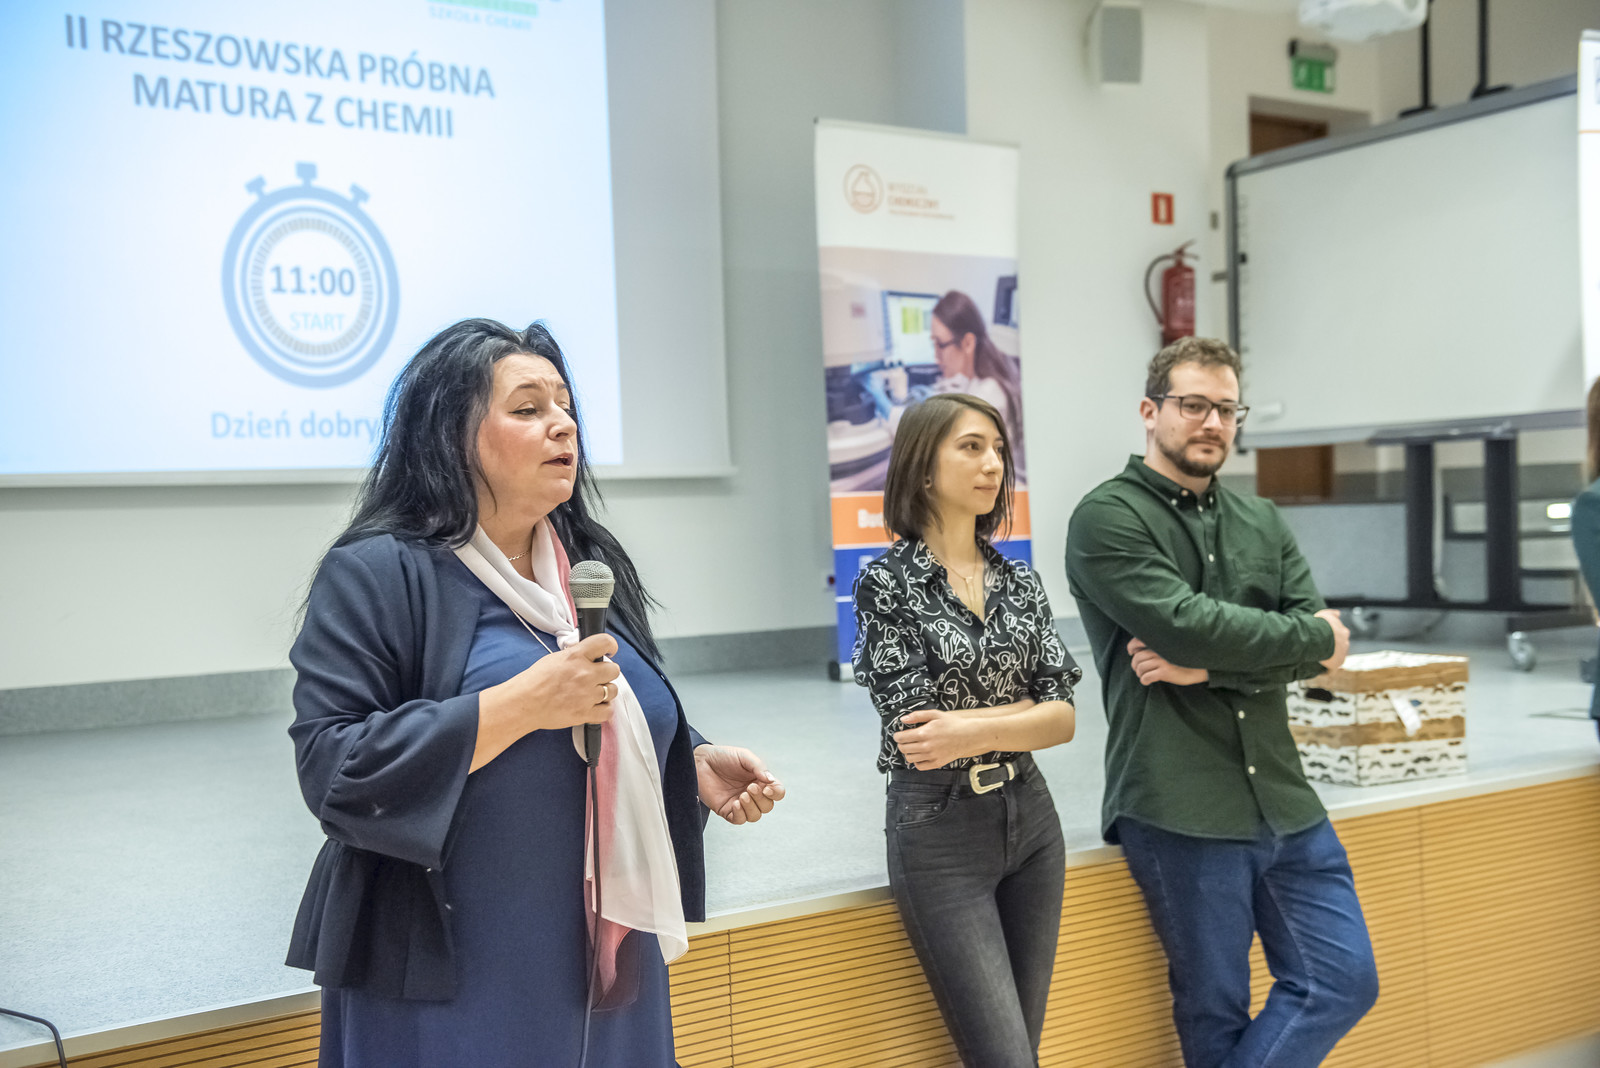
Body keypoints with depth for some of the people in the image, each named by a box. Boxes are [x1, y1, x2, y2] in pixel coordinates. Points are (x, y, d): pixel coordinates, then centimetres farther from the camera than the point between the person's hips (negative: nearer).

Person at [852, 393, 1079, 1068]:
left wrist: (974, 732, -15)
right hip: (937, 831, -5)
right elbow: (911, 726, -14)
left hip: (1028, 817, 5)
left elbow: (1063, 718, 0)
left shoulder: (1019, 580, 7)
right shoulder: (887, 581, -8)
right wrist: (1024, 709, -9)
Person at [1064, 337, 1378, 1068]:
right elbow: (1190, 623, -20)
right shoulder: (1107, 518, -7)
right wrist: (1312, 636, -6)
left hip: (1282, 798, 6)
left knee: (1344, 983, 7)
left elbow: (1323, 650, 1)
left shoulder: (1261, 522, 13)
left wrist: (1210, 665, -15)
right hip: (1178, 812, -6)